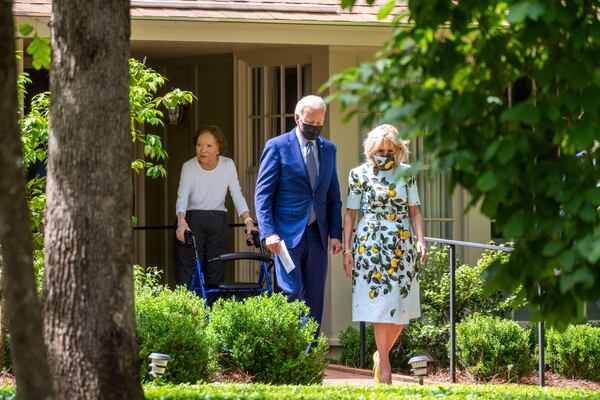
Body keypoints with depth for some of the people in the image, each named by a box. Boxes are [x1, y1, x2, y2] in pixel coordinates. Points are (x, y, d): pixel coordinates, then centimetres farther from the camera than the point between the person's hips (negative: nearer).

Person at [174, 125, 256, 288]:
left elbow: (237, 196, -4)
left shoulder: (228, 165, -2)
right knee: (188, 275, -8)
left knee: (216, 274, 1)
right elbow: (182, 198, -17)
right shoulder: (189, 167, -8)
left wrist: (248, 221, -19)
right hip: (192, 221, -3)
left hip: (218, 223, 3)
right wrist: (181, 222, -35)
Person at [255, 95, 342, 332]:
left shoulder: (328, 149, 14)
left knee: (315, 299, 4)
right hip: (287, 235, -5)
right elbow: (263, 194, -4)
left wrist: (335, 234, 6)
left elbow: (333, 196, 17)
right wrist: (269, 232, -15)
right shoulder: (278, 147, -2)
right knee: (291, 294, -11)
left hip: (316, 236, 5)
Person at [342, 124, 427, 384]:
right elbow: (350, 214, 2)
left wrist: (420, 240, -3)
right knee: (380, 304, -6)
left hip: (402, 246, 3)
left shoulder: (406, 173, 7)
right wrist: (347, 249, -2)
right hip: (371, 246, -3)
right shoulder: (359, 174, 1)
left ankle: (382, 353, 23)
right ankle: (384, 365, 2)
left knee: (402, 307, 1)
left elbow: (414, 211, 10)